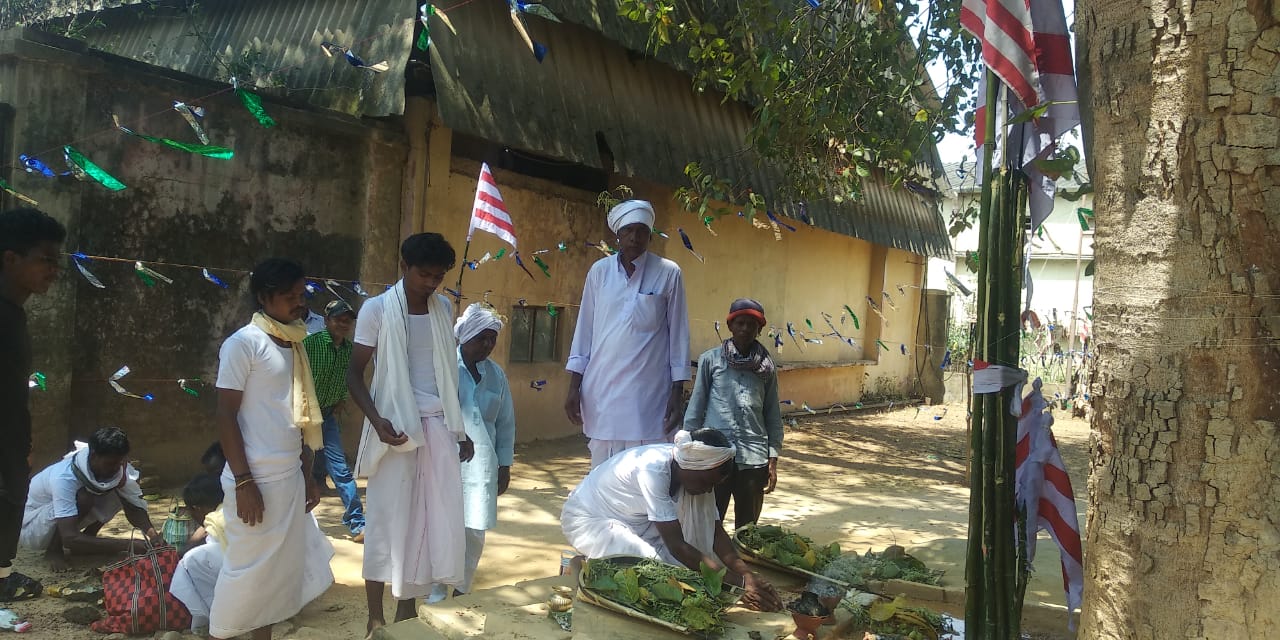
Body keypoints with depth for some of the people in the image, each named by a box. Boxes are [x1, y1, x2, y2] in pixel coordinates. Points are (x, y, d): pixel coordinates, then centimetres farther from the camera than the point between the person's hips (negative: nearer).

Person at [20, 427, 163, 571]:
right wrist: (129, 545, -47)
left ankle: (86, 538, 1)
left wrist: (152, 534, -36)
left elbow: (134, 506, -15)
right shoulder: (64, 477, -37)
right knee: (83, 497, -34)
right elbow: (70, 539, -42)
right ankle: (54, 550, -11)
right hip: (31, 527, -6)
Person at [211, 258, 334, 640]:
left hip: (291, 478, 7)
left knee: (283, 568, 11)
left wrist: (308, 476, 14)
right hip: (257, 479, -7)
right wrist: (243, 481, -16)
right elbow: (226, 415, -12)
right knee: (247, 568, 1)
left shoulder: (294, 345, 12)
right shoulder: (243, 343, -9)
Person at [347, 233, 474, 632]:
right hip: (397, 427, -4)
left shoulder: (445, 310, 9)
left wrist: (461, 429, 15)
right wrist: (377, 421, -19)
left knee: (436, 521, 4)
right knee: (388, 520, 0)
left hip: (439, 426, 4)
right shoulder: (377, 310, -5)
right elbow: (354, 374, -4)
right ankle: (376, 619, 12)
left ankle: (407, 611, 18)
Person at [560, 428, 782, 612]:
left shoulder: (699, 472, -13)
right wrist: (738, 582, -35)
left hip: (631, 520, 7)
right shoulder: (654, 470, -36)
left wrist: (747, 575, -24)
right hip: (589, 519, -7)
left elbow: (715, 532, -9)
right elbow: (676, 545, -35)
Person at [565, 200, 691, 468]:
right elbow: (584, 330, 10)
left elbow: (678, 335, 2)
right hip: (601, 391, 2)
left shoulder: (668, 273, 0)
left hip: (647, 395, -2)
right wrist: (574, 385, 6)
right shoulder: (599, 270, 7)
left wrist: (677, 393, -1)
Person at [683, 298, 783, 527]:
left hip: (754, 459, 2)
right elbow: (695, 408, 3)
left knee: (747, 529, 11)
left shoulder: (766, 366, 8)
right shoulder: (711, 360, 1)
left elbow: (773, 415, 10)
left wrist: (773, 459, 5)